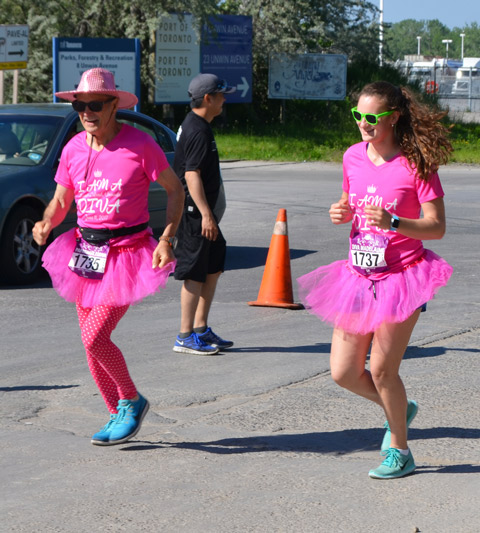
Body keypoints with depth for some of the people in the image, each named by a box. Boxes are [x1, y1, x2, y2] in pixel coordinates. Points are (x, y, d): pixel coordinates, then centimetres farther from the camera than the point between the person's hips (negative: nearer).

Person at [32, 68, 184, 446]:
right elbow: (60, 202, 12)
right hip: (85, 253, 6)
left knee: (94, 337, -15)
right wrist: (46, 223, -10)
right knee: (92, 344, 9)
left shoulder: (139, 144, -11)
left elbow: (175, 189, -3)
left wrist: (167, 240, -14)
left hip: (126, 255, -6)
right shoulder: (74, 149, 3)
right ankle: (118, 415, 27)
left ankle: (132, 401, 9)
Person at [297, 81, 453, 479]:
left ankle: (400, 453, 19)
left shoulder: (417, 164, -13)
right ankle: (399, 409, 34)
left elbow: (437, 227, -13)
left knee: (382, 370, -3)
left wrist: (392, 222, -28)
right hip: (359, 277, 6)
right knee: (343, 373, 5)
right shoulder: (353, 157, 4)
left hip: (401, 278, -6)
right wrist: (342, 214, -5)